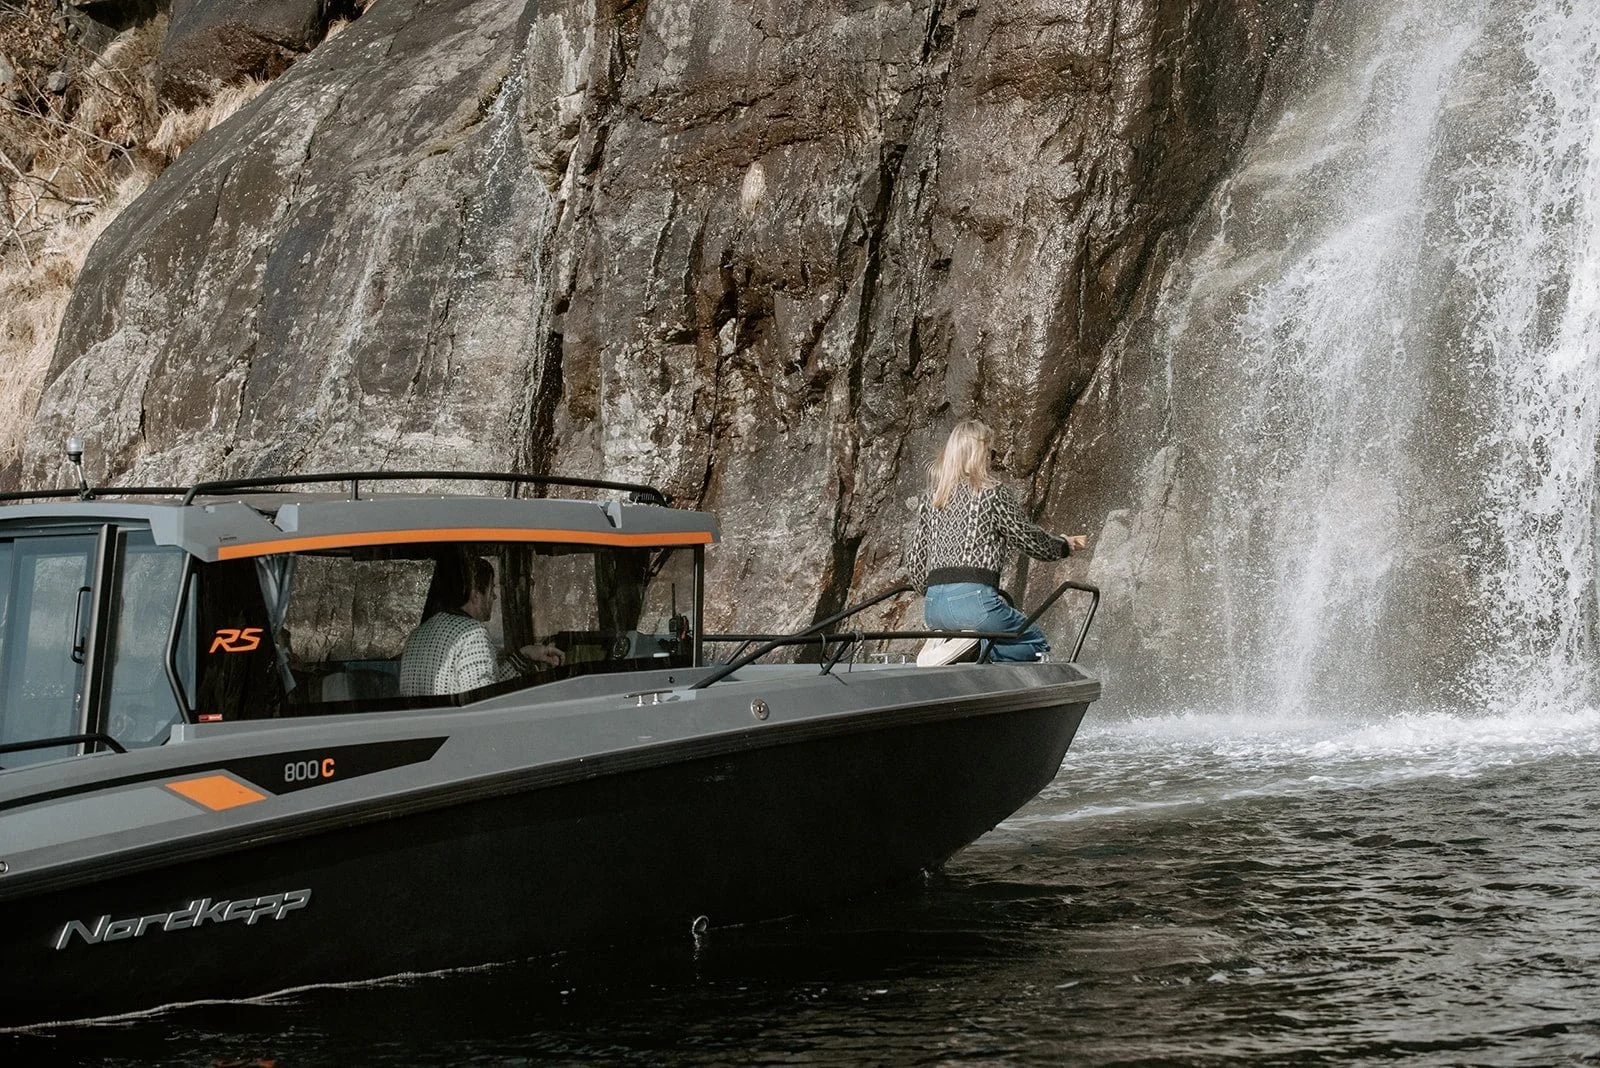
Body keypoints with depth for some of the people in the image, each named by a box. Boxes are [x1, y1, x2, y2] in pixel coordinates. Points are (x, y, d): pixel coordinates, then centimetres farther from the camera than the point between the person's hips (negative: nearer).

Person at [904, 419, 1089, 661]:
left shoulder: (930, 497, 14)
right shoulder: (993, 492, -2)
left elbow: (914, 559, 14)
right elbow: (1030, 539, 5)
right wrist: (1067, 545, 24)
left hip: (933, 609, 6)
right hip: (973, 600, -6)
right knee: (1036, 643, 13)